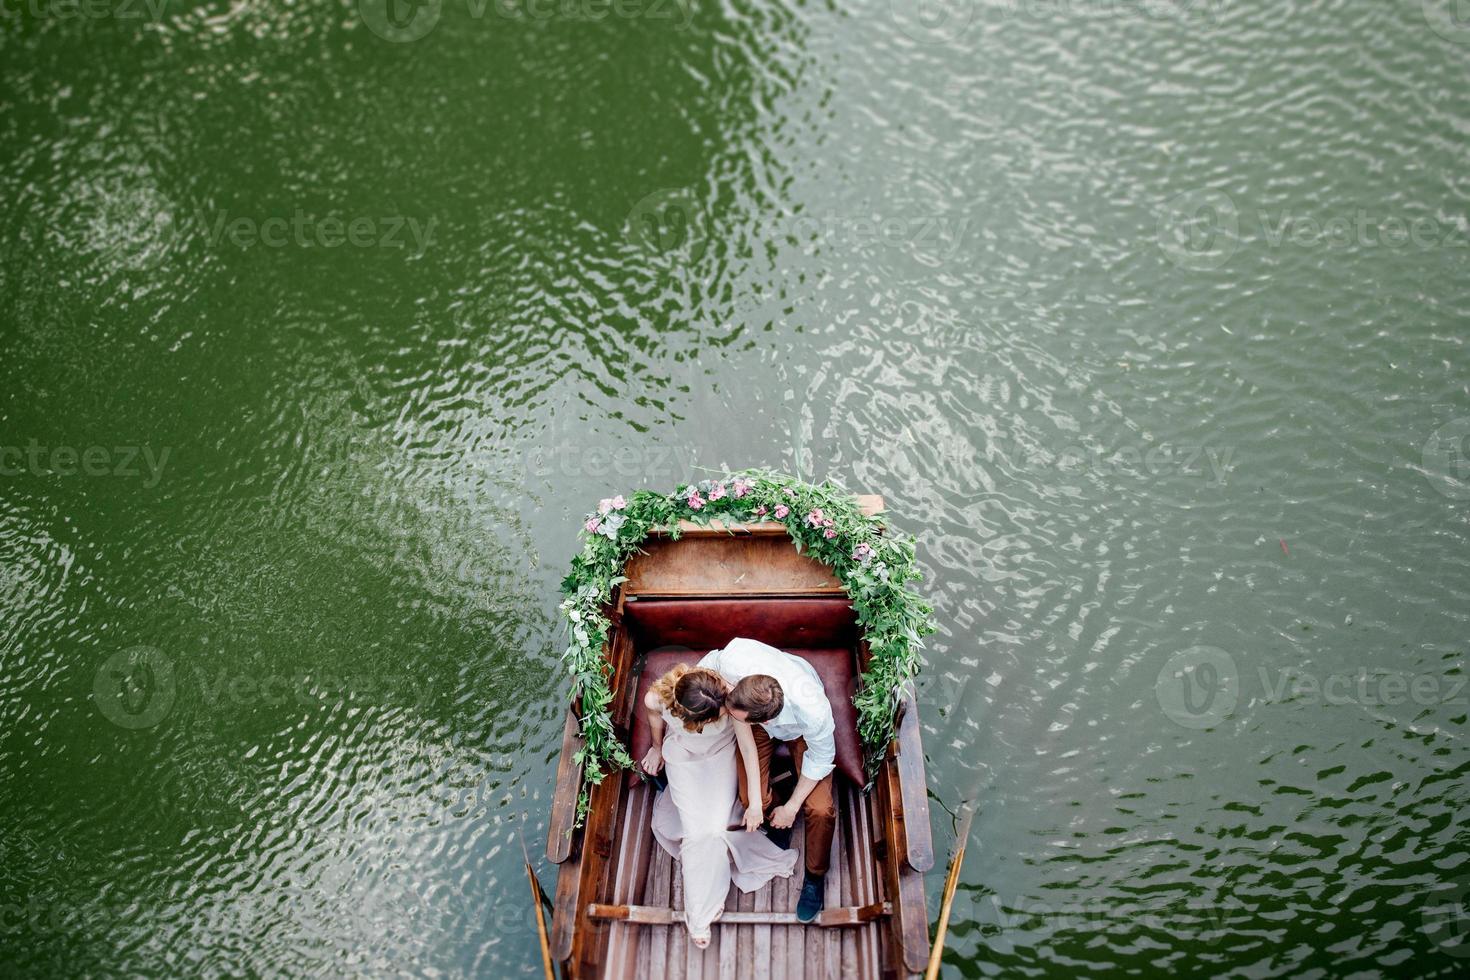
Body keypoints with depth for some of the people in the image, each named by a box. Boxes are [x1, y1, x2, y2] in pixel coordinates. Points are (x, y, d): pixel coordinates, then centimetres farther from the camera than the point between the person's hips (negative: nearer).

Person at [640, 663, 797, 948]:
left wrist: (755, 804, -22)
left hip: (721, 754, 1)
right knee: (698, 830, -10)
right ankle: (699, 915, 9)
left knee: (717, 826, -10)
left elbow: (749, 748, -26)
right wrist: (657, 747, 12)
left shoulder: (728, 696, -39)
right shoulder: (656, 698, -36)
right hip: (683, 759, -1)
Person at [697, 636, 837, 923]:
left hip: (800, 730, -2)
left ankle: (815, 876, 18)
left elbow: (820, 760, -22)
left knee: (820, 809, -14)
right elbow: (710, 662, -16)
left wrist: (792, 807, -10)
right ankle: (776, 821, 27)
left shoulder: (814, 712, -46)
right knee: (752, 799, -11)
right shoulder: (734, 657, -43)